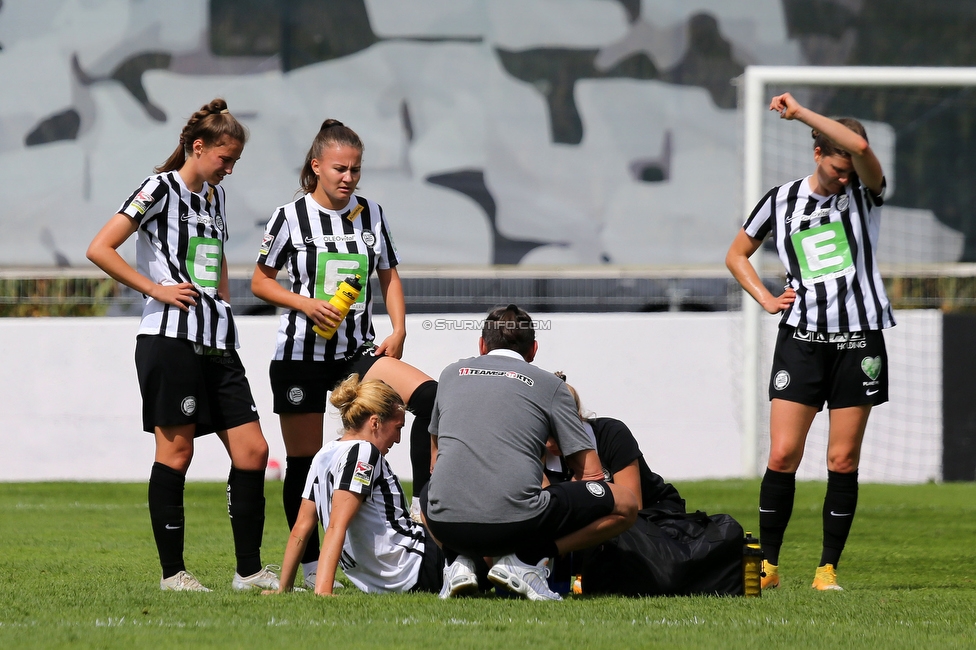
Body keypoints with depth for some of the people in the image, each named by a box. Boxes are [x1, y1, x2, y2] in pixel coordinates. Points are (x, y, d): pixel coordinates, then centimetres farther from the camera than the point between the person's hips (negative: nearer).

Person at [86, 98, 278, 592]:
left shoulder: (215, 195, 18)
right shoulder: (161, 190, -5)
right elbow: (99, 250, -12)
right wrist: (157, 289, -12)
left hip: (217, 342, 8)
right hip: (171, 336, -8)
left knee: (252, 450, 1)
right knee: (176, 453, -4)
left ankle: (249, 570, 6)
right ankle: (172, 572, 2)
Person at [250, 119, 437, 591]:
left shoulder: (371, 215, 5)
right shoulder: (291, 217, -6)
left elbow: (389, 276, 15)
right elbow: (260, 282, 0)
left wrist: (398, 329, 1)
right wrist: (305, 304, -16)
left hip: (358, 352, 3)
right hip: (301, 355, -3)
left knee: (429, 396, -22)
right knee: (303, 461, 2)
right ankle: (310, 566, 14)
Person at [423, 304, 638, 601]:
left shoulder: (452, 374, 22)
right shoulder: (549, 384, 12)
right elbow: (591, 474, 11)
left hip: (446, 524, 4)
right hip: (517, 525, -4)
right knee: (625, 504, 12)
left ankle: (458, 561, 12)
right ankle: (525, 560, -2)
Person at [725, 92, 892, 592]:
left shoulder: (864, 193, 1)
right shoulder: (782, 201, 6)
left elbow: (861, 147, -22)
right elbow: (736, 255, 19)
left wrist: (799, 113, -20)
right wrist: (765, 299, 4)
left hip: (859, 343, -1)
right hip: (801, 340, 1)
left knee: (843, 461, 0)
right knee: (783, 456, -7)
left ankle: (828, 568, 7)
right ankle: (769, 564, 3)